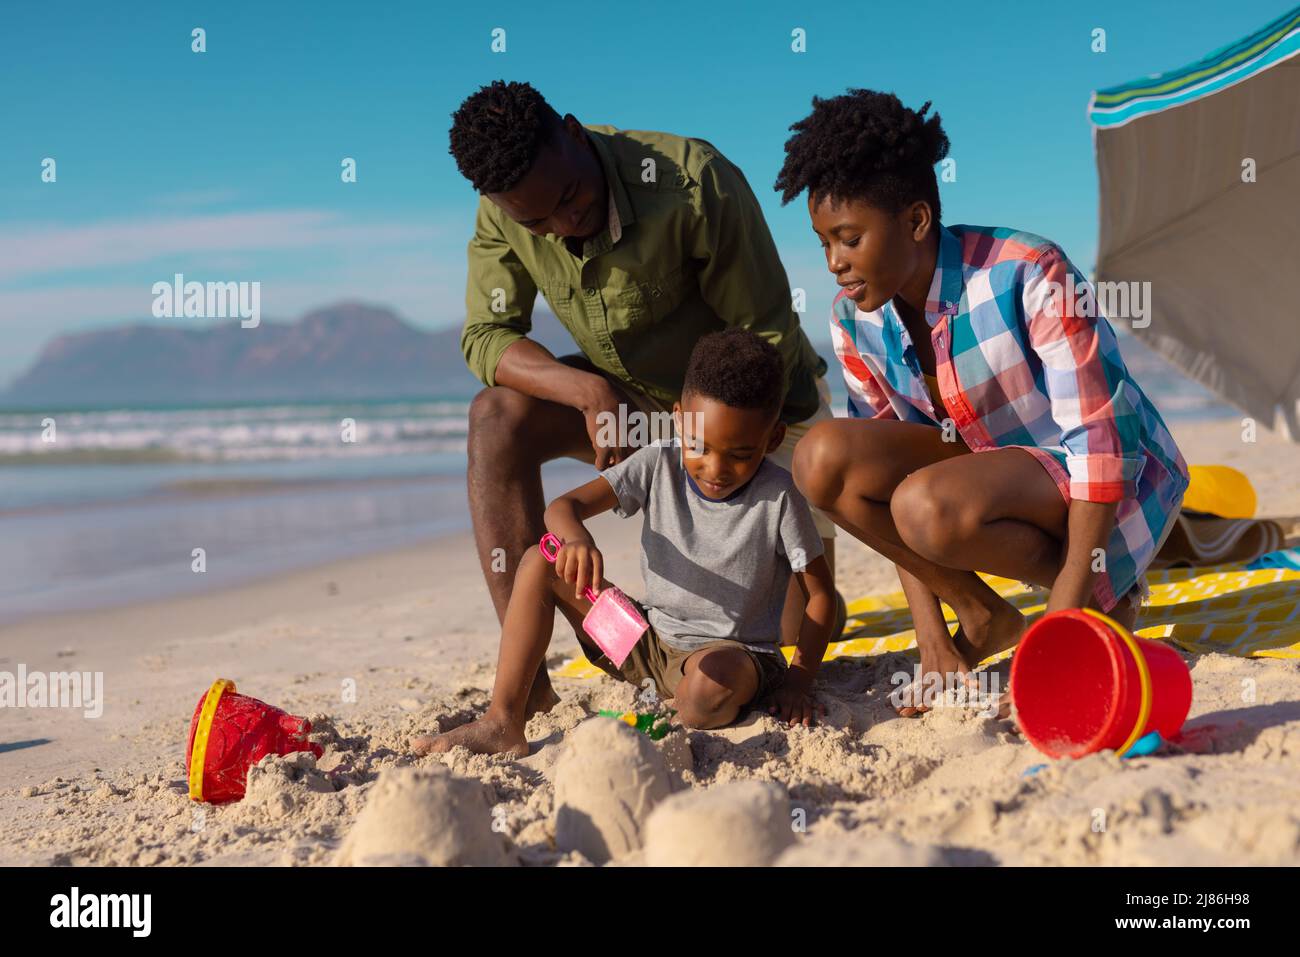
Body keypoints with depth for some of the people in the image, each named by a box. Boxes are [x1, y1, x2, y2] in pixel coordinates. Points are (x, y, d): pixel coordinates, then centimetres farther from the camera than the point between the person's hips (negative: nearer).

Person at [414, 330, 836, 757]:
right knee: (540, 562, -10)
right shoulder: (658, 464, -7)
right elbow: (564, 505, -13)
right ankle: (503, 724, -14)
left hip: (737, 653, -5)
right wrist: (575, 537, -37)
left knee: (706, 693, -44)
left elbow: (820, 595, -8)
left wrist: (797, 682, -16)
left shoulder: (778, 497, -15)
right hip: (650, 642, 5)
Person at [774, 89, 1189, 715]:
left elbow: (1104, 436, -23)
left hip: (1117, 486, -6)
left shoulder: (1029, 276, -24)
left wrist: (1066, 613, -27)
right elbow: (887, 476, -3)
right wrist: (932, 642, -9)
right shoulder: (855, 323, -7)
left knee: (930, 505, -34)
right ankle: (982, 617, -2)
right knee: (823, 459, -18)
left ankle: (1108, 593, -7)